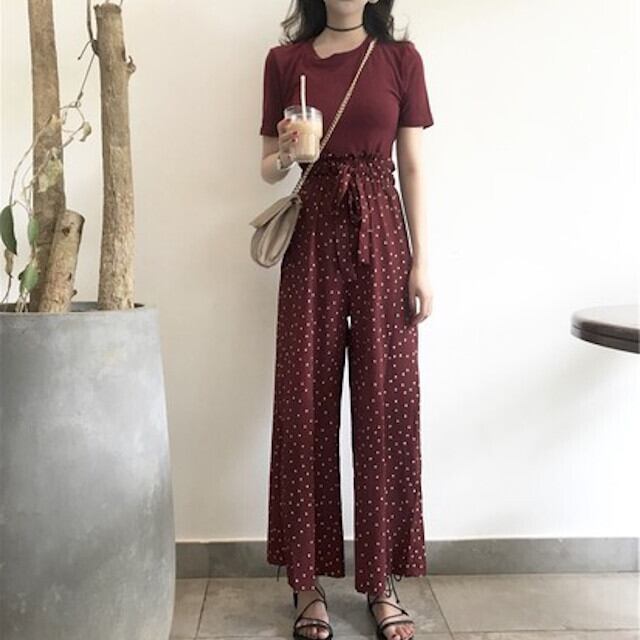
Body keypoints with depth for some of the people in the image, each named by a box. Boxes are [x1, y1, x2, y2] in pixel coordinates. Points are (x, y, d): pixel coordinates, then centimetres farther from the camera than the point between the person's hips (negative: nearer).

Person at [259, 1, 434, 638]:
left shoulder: (401, 58, 8)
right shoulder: (284, 60, 9)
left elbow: (412, 167, 6)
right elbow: (268, 168, 12)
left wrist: (422, 261, 0)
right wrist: (285, 154, -12)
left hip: (381, 237, 0)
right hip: (313, 239, 0)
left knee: (387, 405, -1)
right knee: (305, 405, 0)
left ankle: (382, 581, 14)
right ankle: (308, 581, 14)